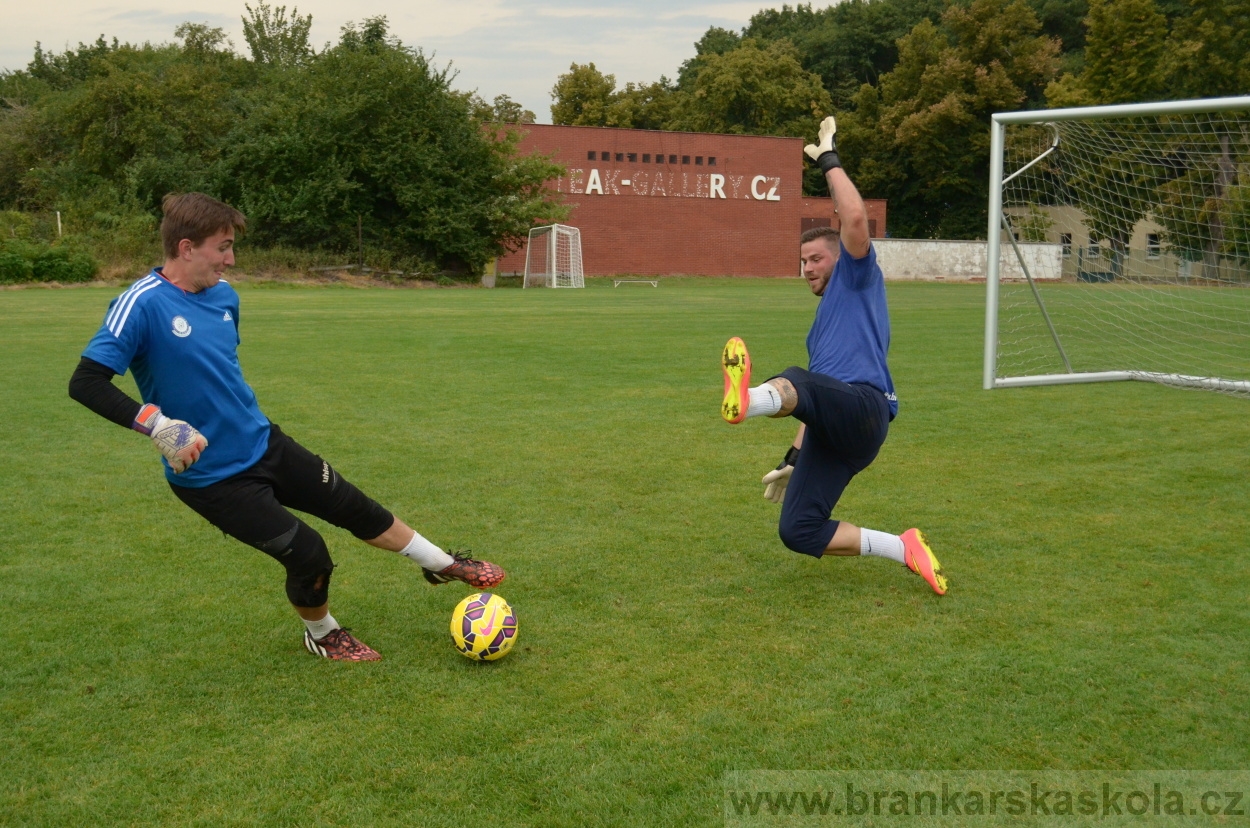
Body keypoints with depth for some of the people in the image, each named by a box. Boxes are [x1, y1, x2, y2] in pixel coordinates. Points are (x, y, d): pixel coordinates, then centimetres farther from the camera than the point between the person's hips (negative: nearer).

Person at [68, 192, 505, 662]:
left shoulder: (224, 295, 2)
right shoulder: (142, 304, -21)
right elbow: (85, 383, -27)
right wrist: (157, 425, -36)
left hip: (264, 443, 7)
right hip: (211, 477, -7)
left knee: (354, 506, 13)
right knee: (308, 554, -7)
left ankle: (444, 565, 34)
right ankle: (322, 634, 25)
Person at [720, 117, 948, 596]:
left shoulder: (857, 279, 15)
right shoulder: (825, 320, 38)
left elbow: (856, 218, -6)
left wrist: (828, 160, 3)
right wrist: (792, 460, 32)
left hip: (862, 406, -8)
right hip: (832, 433, 8)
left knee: (796, 381, -40)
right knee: (797, 532, -9)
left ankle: (746, 401, -76)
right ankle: (905, 550, 1)